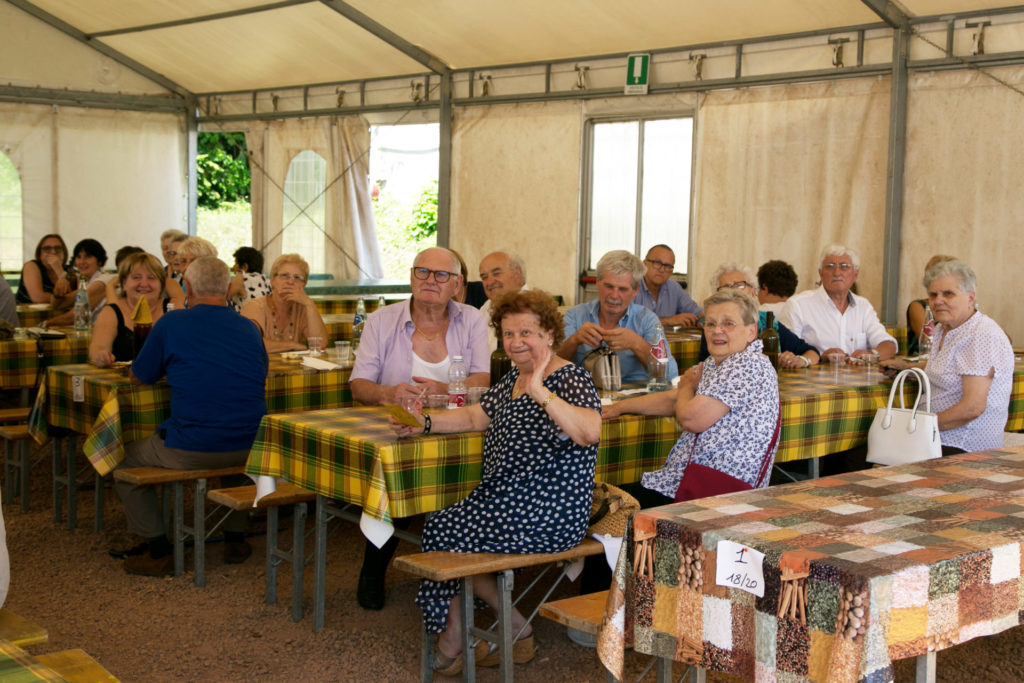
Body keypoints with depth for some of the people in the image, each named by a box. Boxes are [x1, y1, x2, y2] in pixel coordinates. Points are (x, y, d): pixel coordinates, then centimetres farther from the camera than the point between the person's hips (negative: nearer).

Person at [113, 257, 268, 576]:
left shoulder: (171, 323, -4)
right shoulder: (249, 328, 8)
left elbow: (140, 376, 7)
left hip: (190, 450, -4)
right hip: (250, 448, 5)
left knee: (124, 458, 21)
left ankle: (158, 550, 17)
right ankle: (235, 538, 36)